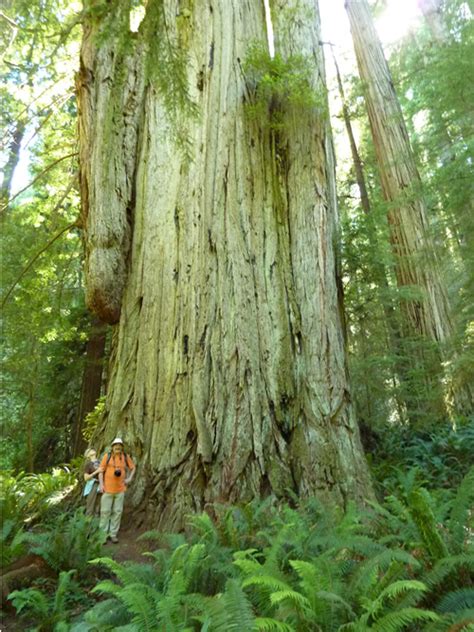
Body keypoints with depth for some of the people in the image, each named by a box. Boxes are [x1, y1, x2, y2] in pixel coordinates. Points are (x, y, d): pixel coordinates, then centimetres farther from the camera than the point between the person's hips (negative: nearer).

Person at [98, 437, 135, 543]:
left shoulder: (126, 457, 0)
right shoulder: (107, 456, -6)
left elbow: (133, 468, 13)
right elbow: (101, 471, -3)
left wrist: (129, 478, 1)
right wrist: (101, 484, -10)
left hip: (120, 489, 2)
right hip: (108, 488, -2)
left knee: (118, 511, 7)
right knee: (105, 511, 4)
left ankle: (113, 534, 19)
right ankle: (104, 533, 19)